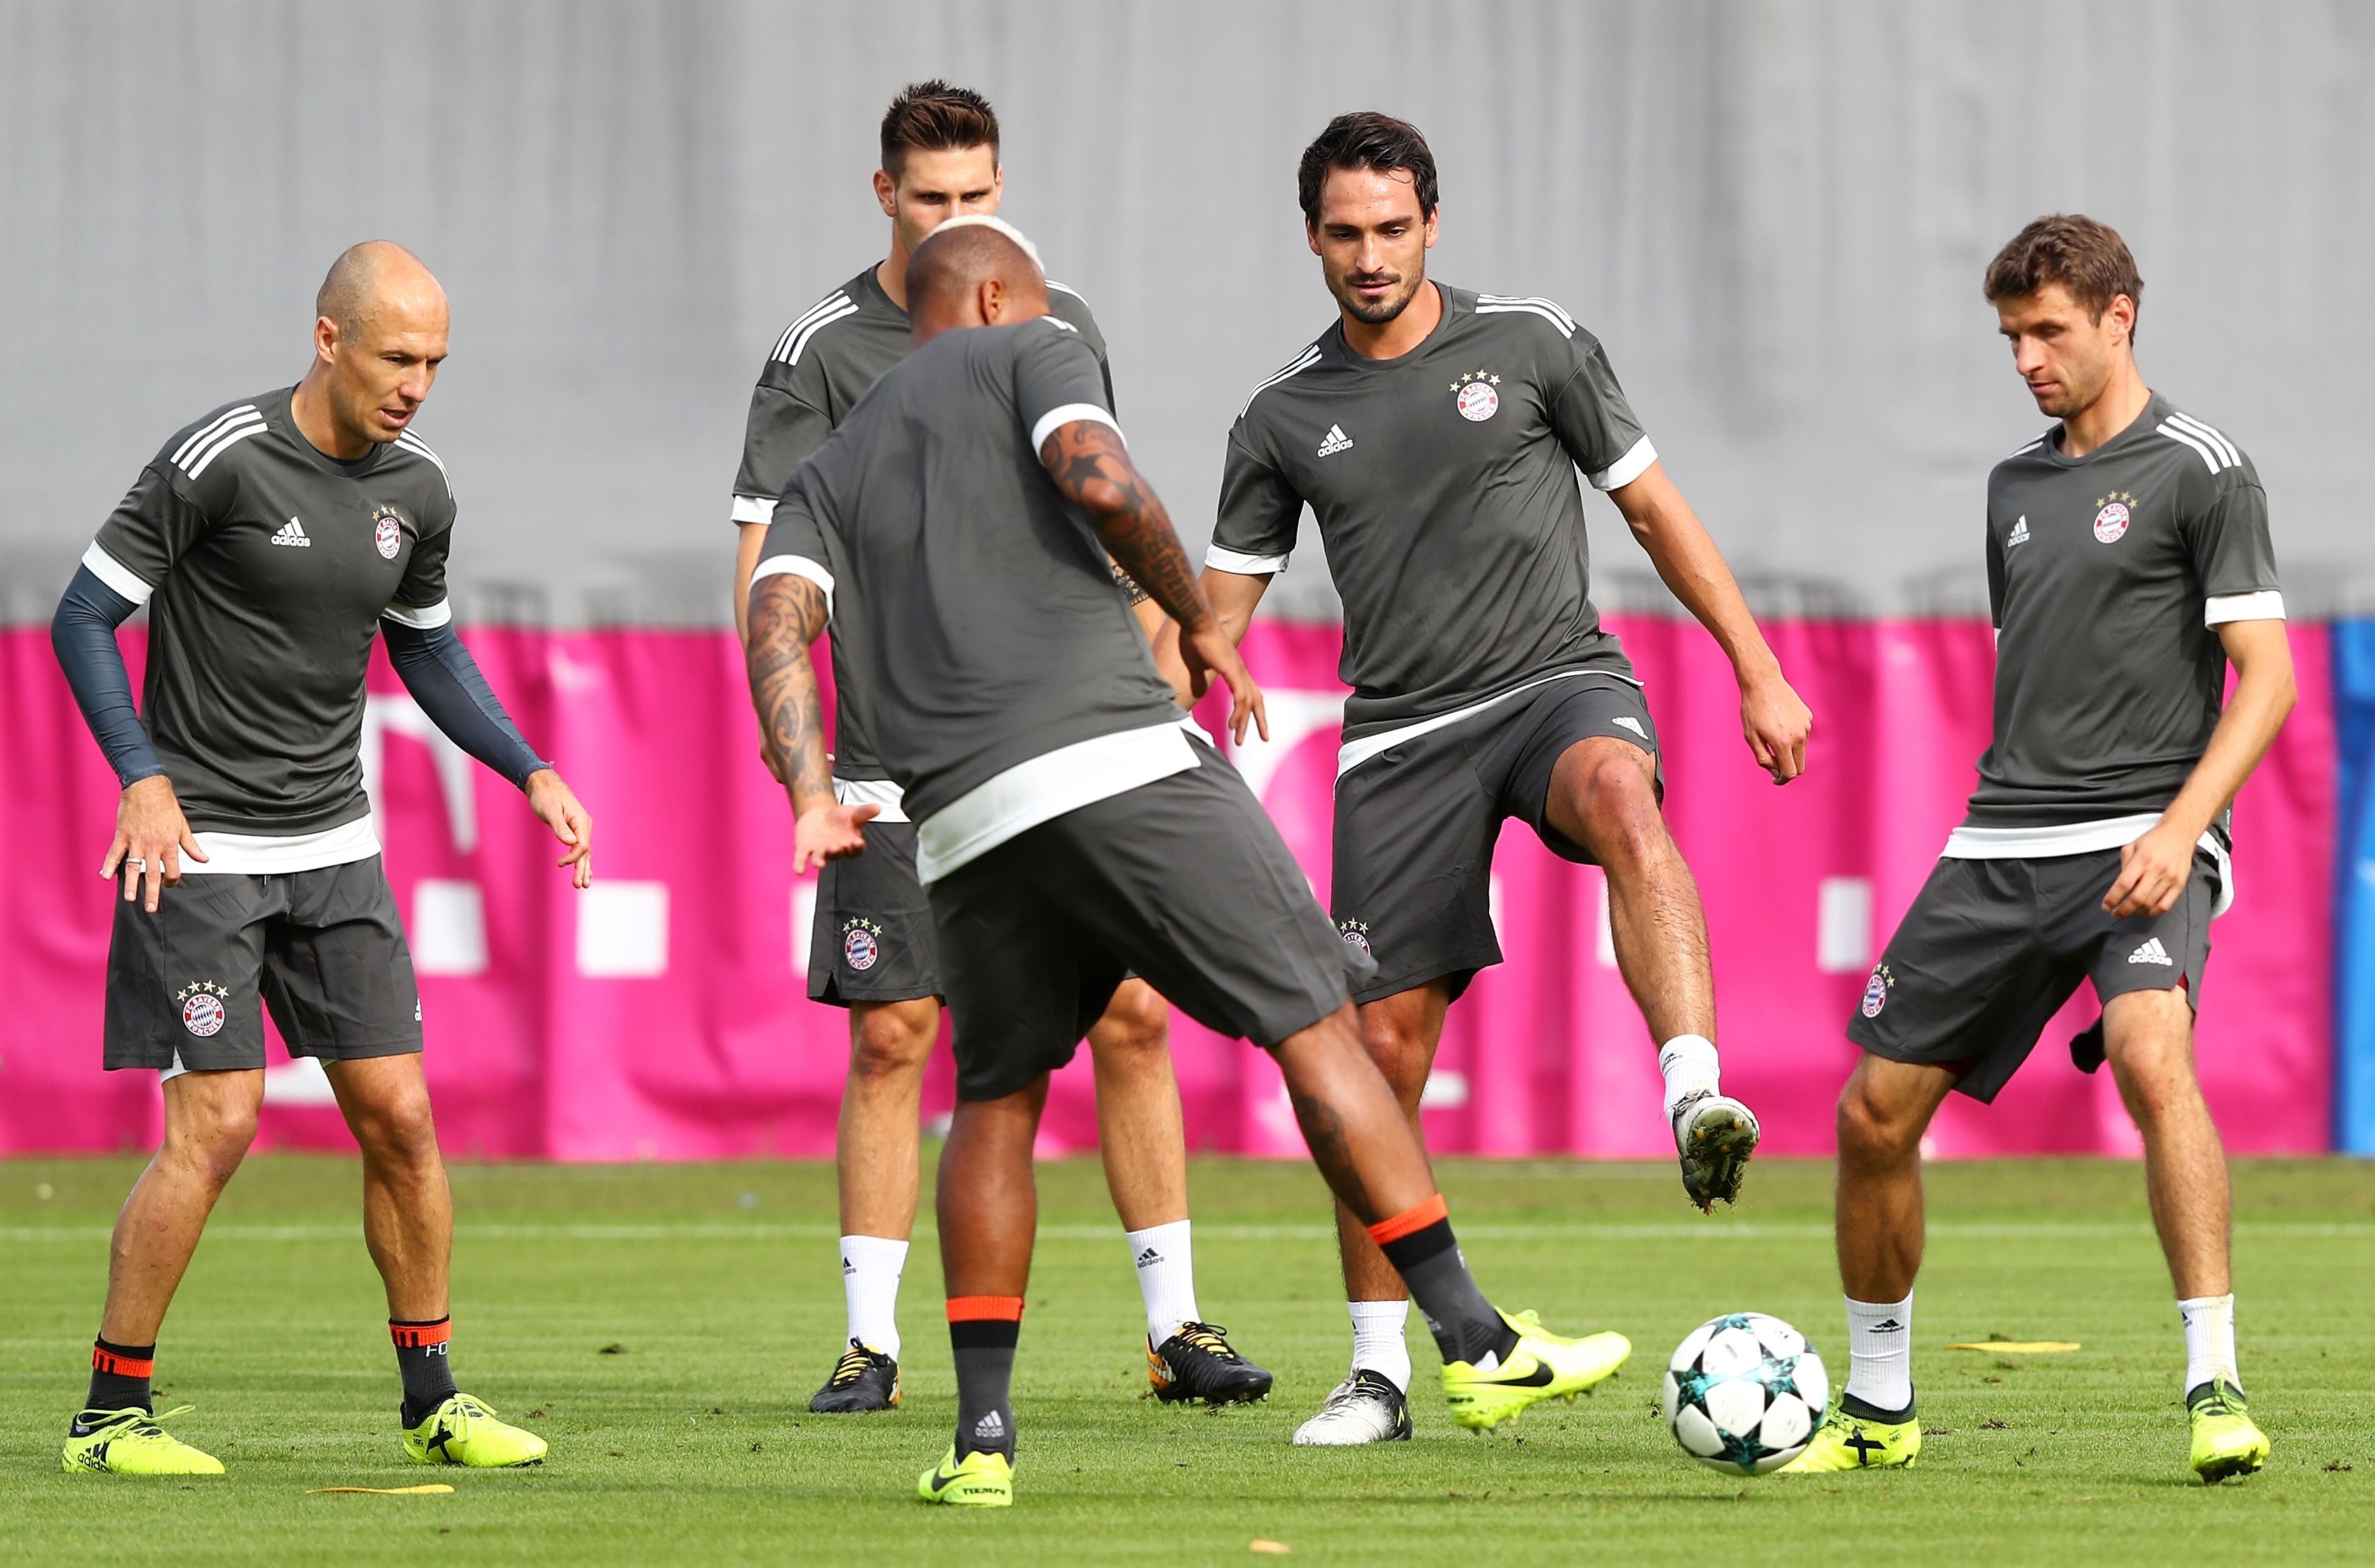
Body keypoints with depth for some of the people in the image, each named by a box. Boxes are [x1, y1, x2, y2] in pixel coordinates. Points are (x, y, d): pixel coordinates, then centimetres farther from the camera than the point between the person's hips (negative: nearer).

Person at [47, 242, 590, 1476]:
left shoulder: (416, 492, 4)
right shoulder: (219, 462, -15)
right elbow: (84, 617, -10)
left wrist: (532, 774, 11)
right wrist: (144, 778, -22)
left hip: (334, 846, 6)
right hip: (199, 852, -6)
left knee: (399, 1117, 3)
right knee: (216, 1126, -11)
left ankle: (432, 1399, 15)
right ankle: (111, 1414, 0)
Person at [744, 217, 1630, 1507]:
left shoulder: (829, 472, 25)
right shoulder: (1026, 357, 13)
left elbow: (778, 618, 7)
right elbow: (1098, 479, -7)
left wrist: (809, 792, -2)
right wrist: (1201, 626, 5)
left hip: (964, 821, 5)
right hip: (1115, 758, -5)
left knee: (997, 1099, 20)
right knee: (1314, 1024, -1)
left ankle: (983, 1433, 10)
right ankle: (1478, 1346, -5)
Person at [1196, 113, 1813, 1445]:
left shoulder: (1533, 343, 2)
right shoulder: (1285, 418, 8)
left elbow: (1654, 508, 8)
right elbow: (1215, 610, 12)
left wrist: (1760, 673, 5)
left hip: (1560, 680, -2)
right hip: (1401, 736, 3)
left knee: (1620, 798, -39)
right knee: (1383, 1047, -1)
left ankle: (1698, 1098, -54)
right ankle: (1379, 1372, 10)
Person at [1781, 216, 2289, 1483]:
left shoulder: (2198, 470, -3)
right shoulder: (2016, 484, 18)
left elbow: (2265, 677, -8)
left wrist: (2178, 829, -20)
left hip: (2143, 838, -7)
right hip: (2001, 844, 7)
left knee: (2151, 1056, -32)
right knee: (1873, 1114, 3)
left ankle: (2217, 1389, -30)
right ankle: (1877, 1409, 21)